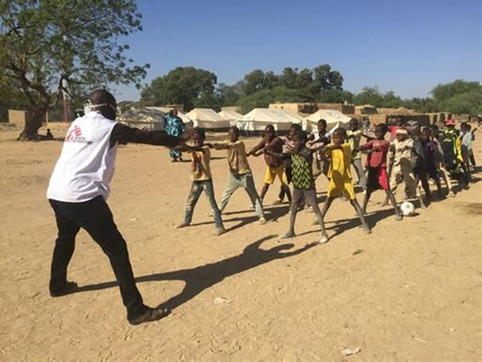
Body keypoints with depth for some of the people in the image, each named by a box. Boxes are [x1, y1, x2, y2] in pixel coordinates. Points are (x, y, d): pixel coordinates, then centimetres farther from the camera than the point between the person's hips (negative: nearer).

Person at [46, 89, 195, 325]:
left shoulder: (77, 124, 18)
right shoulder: (107, 127, -4)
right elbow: (145, 136, -2)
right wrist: (177, 140, 8)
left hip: (56, 193, 9)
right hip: (82, 196, -9)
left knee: (65, 239, 32)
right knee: (116, 248, -6)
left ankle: (58, 285, 53)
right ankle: (136, 310, -6)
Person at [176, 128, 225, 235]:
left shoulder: (205, 149, -12)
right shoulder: (193, 151, 6)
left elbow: (199, 149, -38)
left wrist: (188, 147, -56)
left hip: (206, 180, -7)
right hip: (196, 181, 7)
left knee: (212, 204, -6)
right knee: (190, 202, 18)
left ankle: (220, 226, -2)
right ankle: (186, 221, 38)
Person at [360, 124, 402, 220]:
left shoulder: (386, 143, -4)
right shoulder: (372, 141, 11)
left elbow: (379, 147, -25)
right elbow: (364, 146, -8)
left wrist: (370, 150, -45)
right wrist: (358, 148, -31)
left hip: (381, 169, -5)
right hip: (372, 168, 5)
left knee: (387, 189, -7)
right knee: (369, 189, 14)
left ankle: (397, 211, -3)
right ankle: (363, 209, 24)